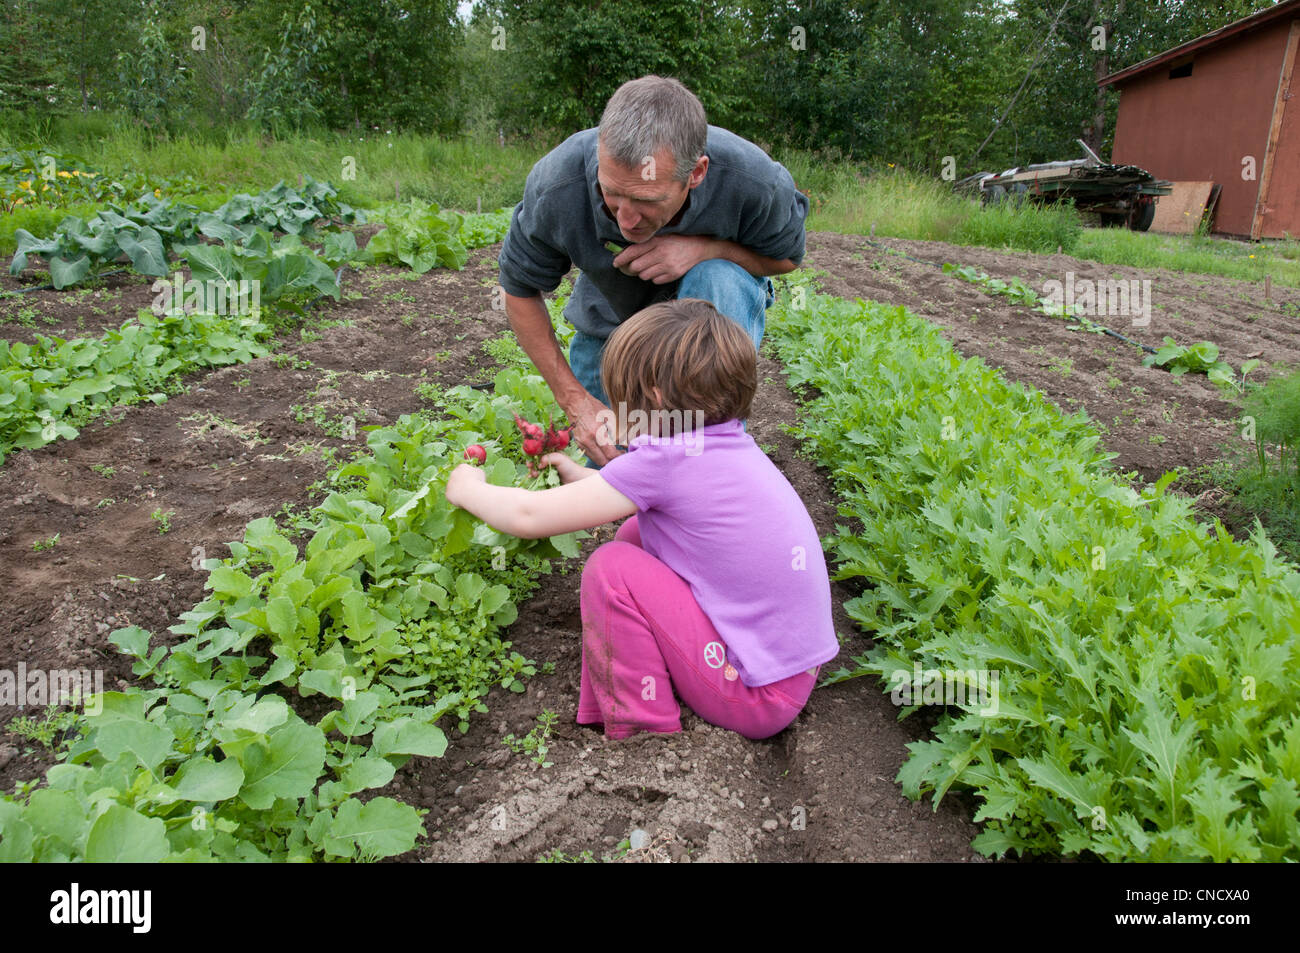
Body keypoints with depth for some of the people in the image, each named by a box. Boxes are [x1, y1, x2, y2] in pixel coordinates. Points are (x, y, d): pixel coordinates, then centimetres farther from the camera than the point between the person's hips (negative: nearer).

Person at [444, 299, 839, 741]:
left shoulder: (666, 460, -21)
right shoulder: (733, 444, 3)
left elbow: (529, 517, -13)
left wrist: (468, 489, 5)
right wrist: (580, 477, 25)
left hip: (757, 699, -8)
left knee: (611, 569, -11)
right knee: (636, 531, 12)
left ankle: (643, 733, 1)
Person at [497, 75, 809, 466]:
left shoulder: (754, 181, -35)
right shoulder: (555, 187, -33)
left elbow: (786, 256, -13)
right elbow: (518, 289, -16)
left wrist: (707, 247, -36)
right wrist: (574, 400, -22)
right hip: (612, 314, 1)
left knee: (718, 278, -37)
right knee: (604, 463, -6)